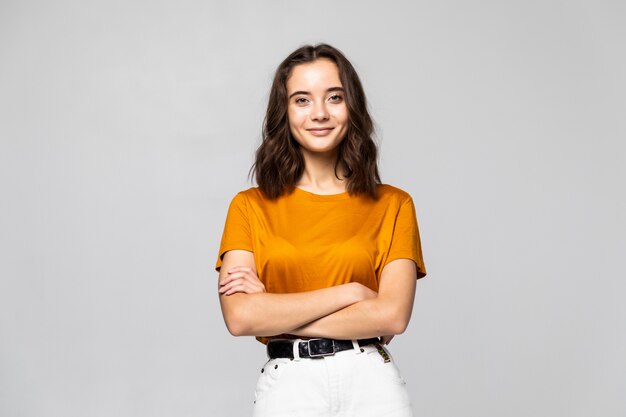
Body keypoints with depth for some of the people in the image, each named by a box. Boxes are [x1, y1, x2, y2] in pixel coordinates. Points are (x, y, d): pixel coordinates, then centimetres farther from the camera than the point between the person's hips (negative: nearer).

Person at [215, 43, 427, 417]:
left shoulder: (393, 205, 1)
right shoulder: (250, 206, 1)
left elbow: (393, 315, -11)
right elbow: (240, 316, -11)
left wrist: (275, 313, -12)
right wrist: (348, 292, -12)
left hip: (372, 384, 0)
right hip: (287, 385, 0)